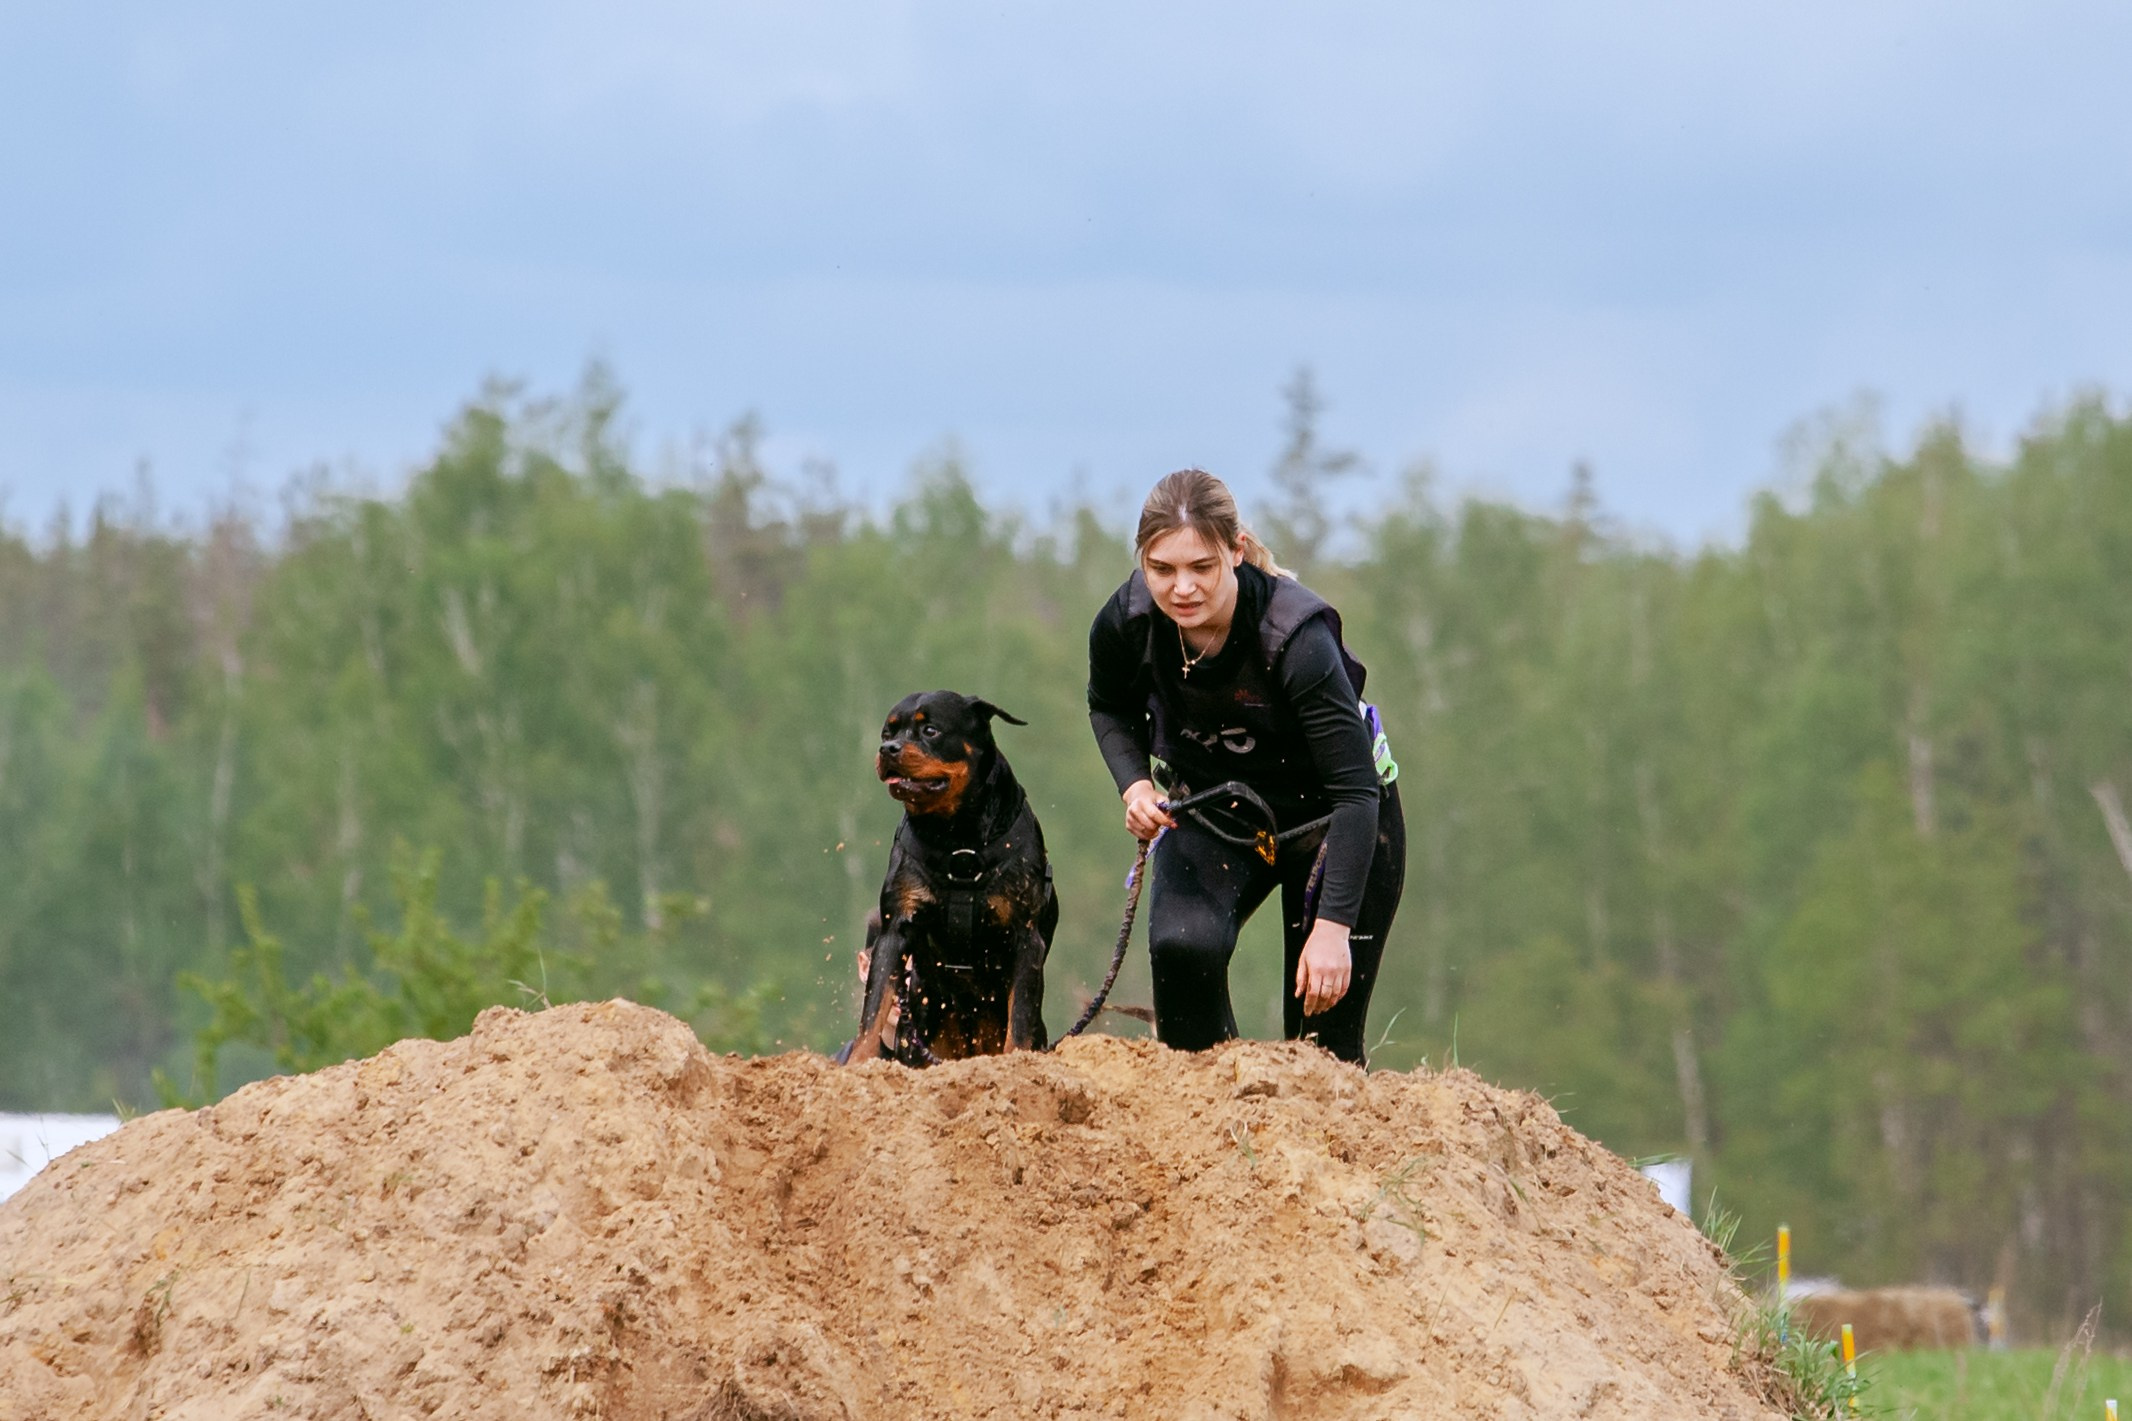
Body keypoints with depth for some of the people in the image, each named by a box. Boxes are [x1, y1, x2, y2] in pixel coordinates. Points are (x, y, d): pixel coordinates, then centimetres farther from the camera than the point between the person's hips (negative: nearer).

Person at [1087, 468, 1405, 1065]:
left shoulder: (1294, 633, -32)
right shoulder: (1126, 623, -20)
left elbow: (1354, 788, -32)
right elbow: (1110, 707, 6)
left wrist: (1333, 925, -38)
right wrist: (1134, 785, -14)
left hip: (1327, 813, -3)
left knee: (1322, 1041, -4)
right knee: (1181, 944, -28)